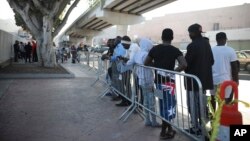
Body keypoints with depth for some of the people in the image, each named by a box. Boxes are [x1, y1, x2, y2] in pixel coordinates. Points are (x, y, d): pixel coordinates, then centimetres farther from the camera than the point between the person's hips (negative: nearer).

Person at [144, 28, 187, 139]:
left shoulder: (154, 49, 2)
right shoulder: (175, 50, -11)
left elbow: (146, 63, 11)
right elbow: (184, 65, -24)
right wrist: (174, 71, -12)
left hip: (158, 80, 5)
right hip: (168, 81, -5)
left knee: (163, 104, 17)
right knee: (169, 105, 7)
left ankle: (169, 127, 30)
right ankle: (164, 132, 12)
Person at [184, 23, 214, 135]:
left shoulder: (192, 46, -19)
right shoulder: (206, 43, 7)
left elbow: (186, 63, -17)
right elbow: (211, 61, 12)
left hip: (193, 79, -8)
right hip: (204, 78, 8)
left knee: (193, 104, 2)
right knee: (201, 103, 17)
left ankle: (195, 128, 10)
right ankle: (202, 126, 27)